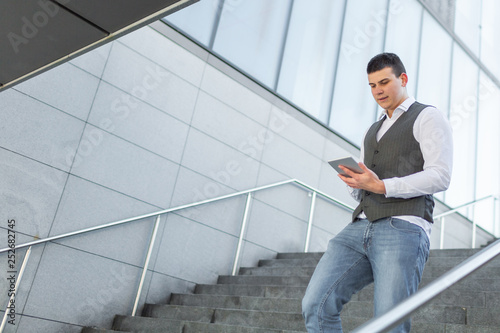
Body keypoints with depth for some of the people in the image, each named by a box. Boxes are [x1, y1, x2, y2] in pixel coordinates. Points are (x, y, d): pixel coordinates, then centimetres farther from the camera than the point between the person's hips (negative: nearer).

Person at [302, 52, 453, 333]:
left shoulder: (428, 117, 8)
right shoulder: (374, 132, 30)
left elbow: (440, 177, -6)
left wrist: (382, 186, -15)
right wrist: (354, 183, 3)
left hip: (404, 228, -6)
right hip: (361, 228, 7)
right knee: (316, 305, -11)